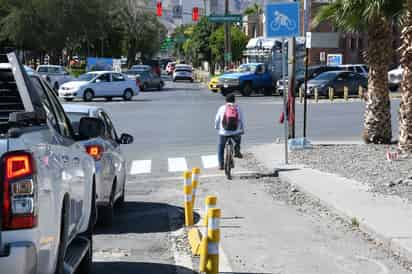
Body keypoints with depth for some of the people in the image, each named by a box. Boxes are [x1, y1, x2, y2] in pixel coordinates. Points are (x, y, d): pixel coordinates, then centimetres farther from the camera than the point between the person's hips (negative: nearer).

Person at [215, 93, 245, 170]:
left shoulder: (222, 108, 0)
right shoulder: (238, 108, 2)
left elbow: (217, 119, 9)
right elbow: (242, 120, 9)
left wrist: (217, 127, 30)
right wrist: (242, 130, 25)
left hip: (224, 133, -1)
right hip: (235, 132, 1)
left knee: (220, 148, 18)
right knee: (238, 139, 37)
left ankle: (221, 164, 13)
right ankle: (237, 151, 24)